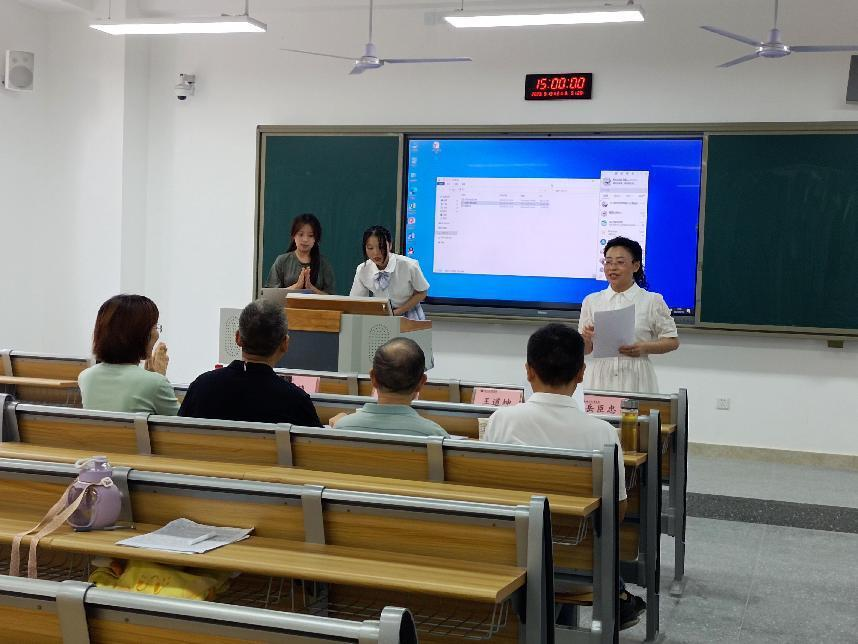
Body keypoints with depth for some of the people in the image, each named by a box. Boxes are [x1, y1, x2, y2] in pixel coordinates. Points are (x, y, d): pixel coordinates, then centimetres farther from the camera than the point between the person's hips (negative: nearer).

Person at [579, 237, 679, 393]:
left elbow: (673, 341, 3)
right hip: (599, 380, 2)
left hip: (635, 380, -2)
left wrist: (644, 348, -13)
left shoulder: (652, 301, 1)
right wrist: (587, 339, -11)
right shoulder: (591, 301, 8)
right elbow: (585, 350, 12)